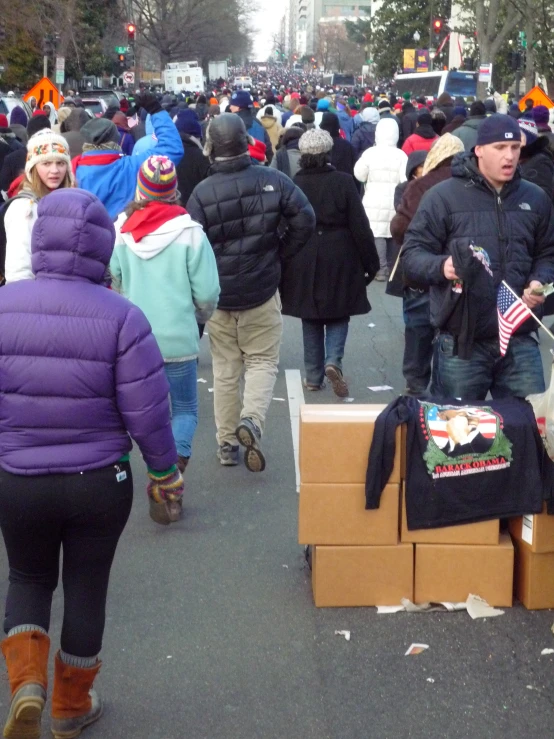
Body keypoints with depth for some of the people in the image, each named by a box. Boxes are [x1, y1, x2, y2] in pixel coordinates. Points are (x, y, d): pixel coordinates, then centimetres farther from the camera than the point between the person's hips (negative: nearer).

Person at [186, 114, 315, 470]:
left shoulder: (202, 193, -11)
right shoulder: (273, 180, -9)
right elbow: (305, 220, -9)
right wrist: (280, 254, 5)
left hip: (219, 293, 1)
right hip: (262, 288, -1)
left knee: (225, 368, 12)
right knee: (262, 361, 8)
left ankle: (227, 442, 16)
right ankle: (252, 418, -17)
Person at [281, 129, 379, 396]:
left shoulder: (293, 184, -5)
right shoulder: (343, 182, -8)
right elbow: (360, 225, -7)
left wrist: (281, 264, 9)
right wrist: (370, 262, 2)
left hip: (303, 263, 1)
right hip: (339, 261, -1)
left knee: (311, 319, 12)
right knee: (338, 315, 12)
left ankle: (313, 376, 15)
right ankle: (333, 361, -10)